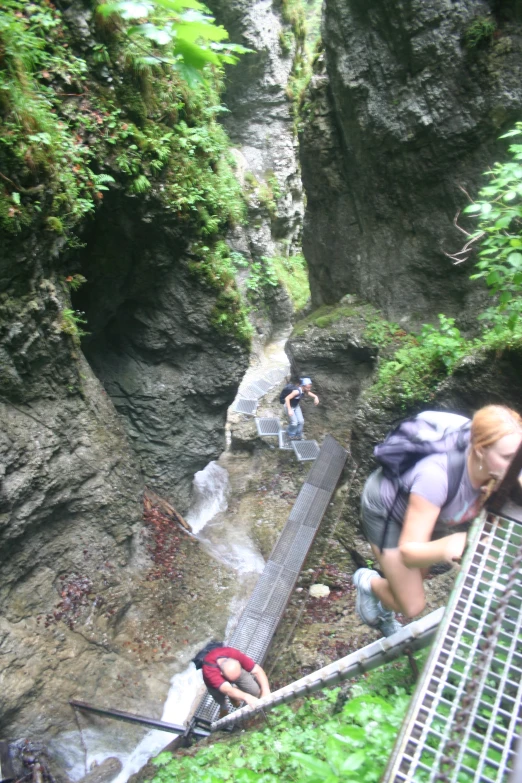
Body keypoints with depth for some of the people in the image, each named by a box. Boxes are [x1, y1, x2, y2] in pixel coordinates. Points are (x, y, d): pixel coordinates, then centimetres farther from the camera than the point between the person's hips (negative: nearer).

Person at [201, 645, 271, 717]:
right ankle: (223, 709, 27)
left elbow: (257, 670, -34)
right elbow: (227, 690, -52)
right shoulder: (209, 670, -43)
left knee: (255, 691, -9)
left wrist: (266, 691, -46)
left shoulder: (235, 654, -38)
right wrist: (246, 697, -66)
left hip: (236, 670, 1)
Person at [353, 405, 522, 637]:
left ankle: (383, 609, 58)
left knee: (418, 577, 27)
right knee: (412, 605, -2)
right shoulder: (436, 476, -45)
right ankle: (367, 581, 29)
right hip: (384, 507, -6)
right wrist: (444, 547, -61)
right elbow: (408, 552, -41)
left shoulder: (496, 470, -27)